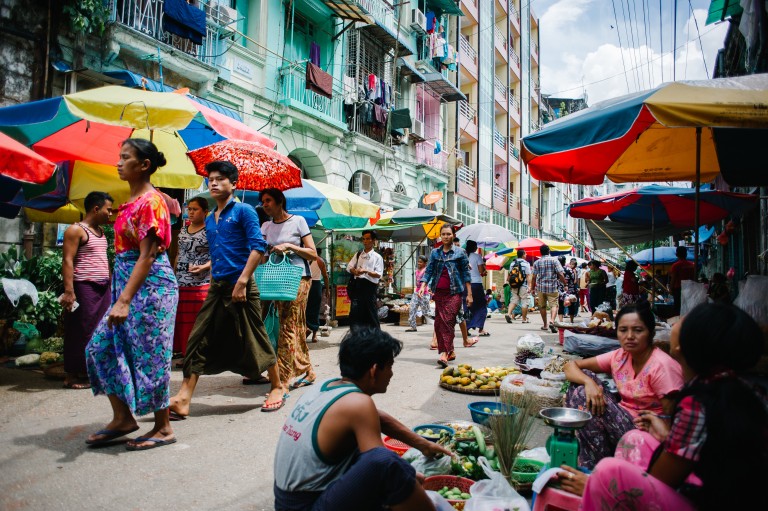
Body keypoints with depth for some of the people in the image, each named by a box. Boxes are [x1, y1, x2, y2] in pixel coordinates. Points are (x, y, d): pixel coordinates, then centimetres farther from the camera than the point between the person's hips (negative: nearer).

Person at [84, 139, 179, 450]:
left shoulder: (150, 201, -14)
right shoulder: (133, 201, 13)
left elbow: (146, 256, -20)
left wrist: (124, 300, -23)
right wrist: (121, 296, 15)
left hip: (150, 285, -10)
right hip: (127, 283, 10)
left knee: (148, 356, -1)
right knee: (101, 348, 11)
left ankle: (163, 429, 13)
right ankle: (123, 418, 22)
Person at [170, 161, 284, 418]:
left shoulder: (243, 211, -5)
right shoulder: (209, 219, 17)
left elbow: (258, 247, -14)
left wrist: (242, 281, -19)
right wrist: (213, 279, 17)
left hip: (241, 286, -7)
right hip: (216, 287, 7)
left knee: (255, 339, 2)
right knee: (199, 340, 1)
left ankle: (277, 388, 20)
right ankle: (183, 399, 3)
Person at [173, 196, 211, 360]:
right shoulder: (183, 230, 14)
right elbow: (179, 254, 20)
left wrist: (203, 267, -22)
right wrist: (173, 275, 16)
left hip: (201, 284, -6)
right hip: (181, 282, 6)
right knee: (181, 320, 7)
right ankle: (185, 353, 17)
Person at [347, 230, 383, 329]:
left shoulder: (377, 257, 1)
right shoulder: (358, 254, 16)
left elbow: (379, 274, -6)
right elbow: (349, 267, 14)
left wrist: (366, 271, -21)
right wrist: (355, 271, -9)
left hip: (370, 285, -4)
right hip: (358, 284, 4)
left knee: (371, 313, 0)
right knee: (355, 312, 0)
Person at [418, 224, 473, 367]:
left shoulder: (460, 253, 3)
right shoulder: (435, 253, 12)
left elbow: (465, 274, 4)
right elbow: (429, 271, 8)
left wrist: (469, 294, 1)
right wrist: (423, 285, -7)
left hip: (453, 292, -4)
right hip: (439, 292, 4)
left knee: (448, 321, -14)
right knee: (439, 322, 5)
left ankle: (445, 353, -16)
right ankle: (450, 352, 17)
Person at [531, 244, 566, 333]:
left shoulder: (536, 263, 4)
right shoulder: (554, 260, -1)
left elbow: (534, 277, 3)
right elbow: (560, 274, -7)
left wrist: (532, 288, 11)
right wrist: (565, 283, 6)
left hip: (540, 287, 2)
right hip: (552, 287, -2)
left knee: (542, 306, 14)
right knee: (554, 305, -5)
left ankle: (545, 325, 23)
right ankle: (552, 321, -30)